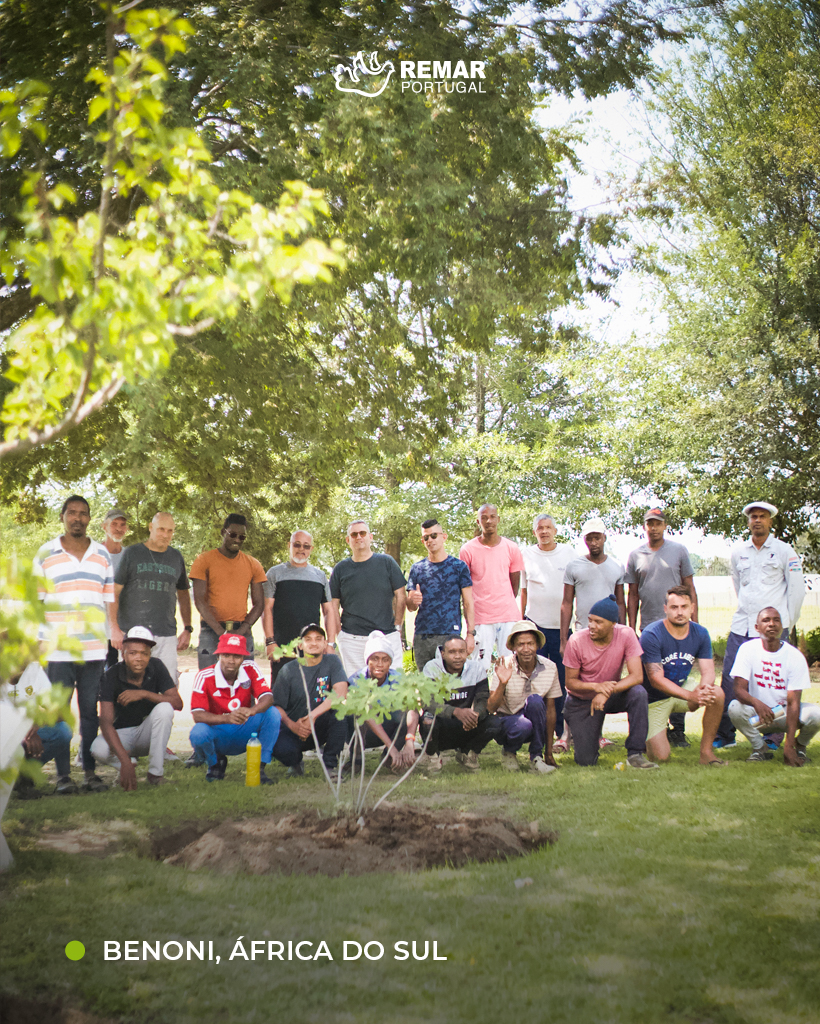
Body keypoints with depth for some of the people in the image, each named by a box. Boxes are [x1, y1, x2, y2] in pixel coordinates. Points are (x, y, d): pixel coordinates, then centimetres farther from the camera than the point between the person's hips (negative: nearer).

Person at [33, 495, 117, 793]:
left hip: (94, 649, 2)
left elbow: (110, 601, 13)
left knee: (90, 711, 4)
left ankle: (90, 770, 10)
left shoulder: (102, 555, 10)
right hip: (56, 650, -1)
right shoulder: (45, 554, 5)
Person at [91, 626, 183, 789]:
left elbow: (178, 703, -17)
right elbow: (106, 722, -29)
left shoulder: (156, 667, -12)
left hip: (148, 732, 2)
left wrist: (144, 694, -31)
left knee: (164, 709, -30)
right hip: (123, 734, -2)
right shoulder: (111, 676, -20)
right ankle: (125, 769, -1)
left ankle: (155, 772, -21)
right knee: (98, 749, -35)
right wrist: (125, 761, -41)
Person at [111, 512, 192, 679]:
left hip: (167, 636, 2)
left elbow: (183, 594, 22)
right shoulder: (132, 553, 5)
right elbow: (114, 592, 3)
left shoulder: (176, 557, 14)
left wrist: (187, 629, 14)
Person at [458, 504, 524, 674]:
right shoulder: (467, 550, 1)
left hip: (508, 616, 2)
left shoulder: (511, 548, 6)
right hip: (480, 618, -2)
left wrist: (505, 605, 10)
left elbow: (515, 584, 15)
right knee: (481, 668, -3)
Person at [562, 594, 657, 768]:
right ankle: (575, 730, 24)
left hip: (612, 695, 1)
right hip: (582, 701, -1)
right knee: (586, 760, -12)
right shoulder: (576, 641, -20)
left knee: (638, 693, -32)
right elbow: (570, 682, -12)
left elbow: (636, 676, -24)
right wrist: (596, 686, -32)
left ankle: (635, 754, -22)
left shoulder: (626, 635, -19)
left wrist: (607, 692, -37)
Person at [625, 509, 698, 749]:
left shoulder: (679, 551, 6)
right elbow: (632, 594, 13)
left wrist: (694, 621, -1)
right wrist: (631, 628, 7)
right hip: (648, 626, 2)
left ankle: (678, 729, 1)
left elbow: (689, 587, 7)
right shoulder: (635, 556, 10)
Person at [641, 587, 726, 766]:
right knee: (661, 756, -13)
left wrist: (704, 686, -36)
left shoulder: (700, 633, -7)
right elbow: (656, 680, -27)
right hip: (655, 698, -4)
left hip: (683, 687, 4)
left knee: (717, 694, -26)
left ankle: (706, 751, -13)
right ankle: (650, 733, 24)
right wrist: (691, 696, -38)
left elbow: (708, 671, -10)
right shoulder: (651, 635, -23)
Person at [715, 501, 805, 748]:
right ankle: (725, 734, 9)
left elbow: (797, 589, 3)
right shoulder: (737, 552, 12)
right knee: (729, 680, 0)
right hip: (741, 626, 4)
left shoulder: (784, 551, 1)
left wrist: (788, 623, 3)